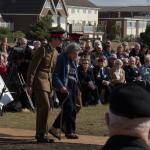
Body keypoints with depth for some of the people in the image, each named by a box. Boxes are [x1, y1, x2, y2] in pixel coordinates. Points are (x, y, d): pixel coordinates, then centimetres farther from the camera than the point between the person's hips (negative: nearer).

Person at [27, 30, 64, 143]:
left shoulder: (56, 53, 12)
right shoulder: (42, 50, -12)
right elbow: (32, 67, -13)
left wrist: (53, 86, 18)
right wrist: (30, 85, -16)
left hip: (48, 82, 8)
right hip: (39, 80, -8)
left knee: (42, 108, 10)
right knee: (45, 106, -15)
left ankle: (40, 135, 15)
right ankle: (42, 134, -9)